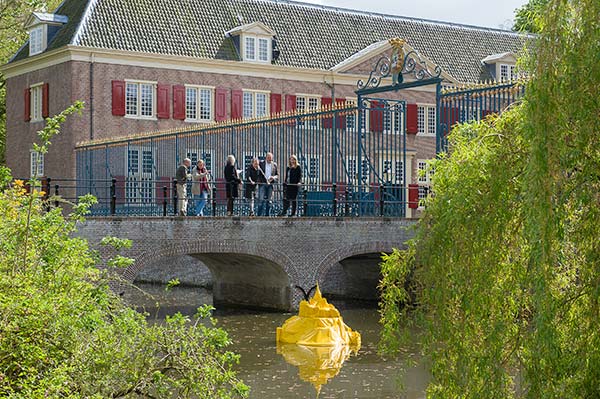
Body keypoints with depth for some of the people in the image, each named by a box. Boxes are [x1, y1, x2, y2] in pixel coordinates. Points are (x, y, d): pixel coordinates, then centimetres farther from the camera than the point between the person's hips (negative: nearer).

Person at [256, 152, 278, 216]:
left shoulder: (274, 165, 10)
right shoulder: (261, 164, 4)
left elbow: (277, 175, 12)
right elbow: (257, 174, 5)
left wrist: (273, 177, -7)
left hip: (270, 184, 2)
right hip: (262, 184, -2)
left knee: (269, 200, 5)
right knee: (261, 200, -8)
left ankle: (267, 214, 10)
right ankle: (259, 214, -6)